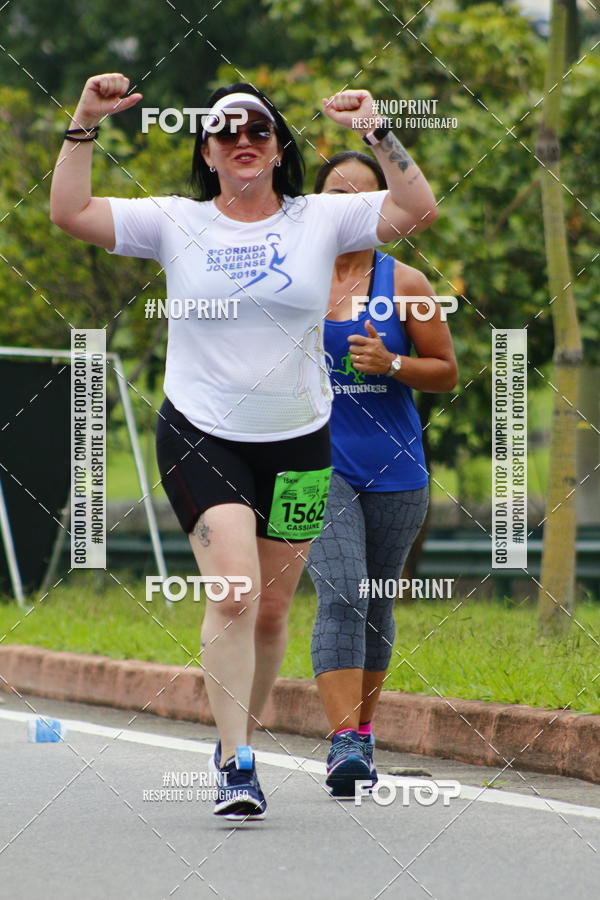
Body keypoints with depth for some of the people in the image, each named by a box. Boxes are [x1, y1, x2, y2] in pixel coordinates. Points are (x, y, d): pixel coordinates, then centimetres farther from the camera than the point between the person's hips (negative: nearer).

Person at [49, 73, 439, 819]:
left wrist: (375, 132, -15)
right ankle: (235, 765, -16)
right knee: (234, 591, -19)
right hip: (200, 439, -2)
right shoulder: (175, 223, 0)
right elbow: (70, 213, -6)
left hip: (297, 442, 2)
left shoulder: (321, 220, 2)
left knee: (271, 611, 9)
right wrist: (84, 127, -13)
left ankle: (238, 743, 29)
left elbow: (417, 209, -8)